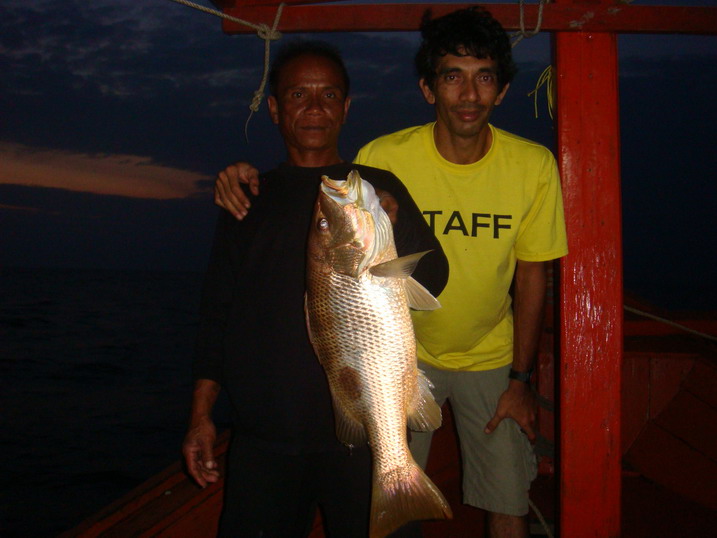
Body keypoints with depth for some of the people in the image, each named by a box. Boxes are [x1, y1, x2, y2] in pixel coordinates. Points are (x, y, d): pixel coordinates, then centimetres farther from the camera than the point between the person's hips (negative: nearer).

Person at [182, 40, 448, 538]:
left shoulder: (378, 189, 8)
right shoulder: (249, 199, 12)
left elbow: (432, 278, -1)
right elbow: (217, 313, 11)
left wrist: (389, 228, -21)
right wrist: (202, 414, 6)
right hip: (263, 436, 1)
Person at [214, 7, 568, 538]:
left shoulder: (534, 166, -15)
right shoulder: (383, 158, -20)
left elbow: (532, 278, -6)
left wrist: (521, 379, -5)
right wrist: (249, 185, -24)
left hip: (492, 358, 1)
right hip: (404, 353, -1)